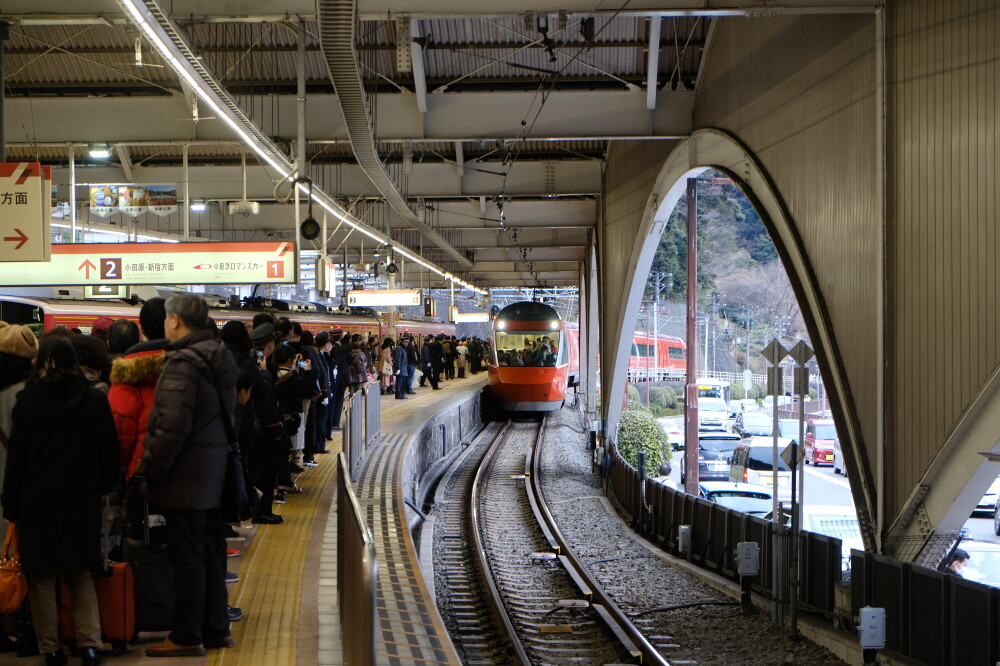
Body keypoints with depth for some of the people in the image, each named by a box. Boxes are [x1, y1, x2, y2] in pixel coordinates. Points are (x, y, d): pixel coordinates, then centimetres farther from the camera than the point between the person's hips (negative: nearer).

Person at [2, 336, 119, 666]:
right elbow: (109, 453, 3)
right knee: (81, 576, 12)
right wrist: (104, 487, 18)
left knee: (42, 578, 7)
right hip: (81, 500, 2)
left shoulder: (27, 401, -6)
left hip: (37, 501, -2)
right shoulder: (95, 400, -3)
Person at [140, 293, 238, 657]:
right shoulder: (219, 358, 11)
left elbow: (172, 426, -23)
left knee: (186, 558, -3)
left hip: (185, 477, -9)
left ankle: (187, 637, 3)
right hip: (214, 472, 9)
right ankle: (216, 629, 23)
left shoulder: (183, 363, -18)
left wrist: (151, 469, -14)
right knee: (210, 553, 16)